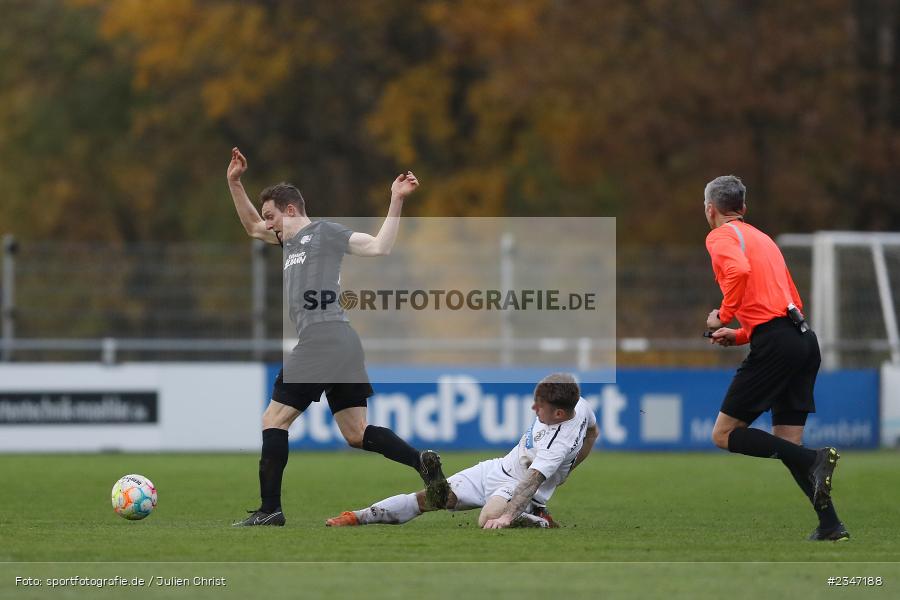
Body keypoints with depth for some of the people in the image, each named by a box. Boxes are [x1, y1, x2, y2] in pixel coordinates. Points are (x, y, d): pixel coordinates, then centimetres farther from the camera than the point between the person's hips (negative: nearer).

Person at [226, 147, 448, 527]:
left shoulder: (323, 232, 0)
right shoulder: (291, 239, 25)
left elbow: (379, 246, -6)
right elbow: (252, 228, 38)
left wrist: (396, 202, -11)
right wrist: (234, 183, 29)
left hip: (321, 341, -9)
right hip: (344, 348, 9)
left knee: (274, 421, -3)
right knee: (356, 434, 4)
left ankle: (270, 509, -4)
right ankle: (421, 461, -14)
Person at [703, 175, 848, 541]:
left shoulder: (721, 236, 1)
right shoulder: (762, 238, 27)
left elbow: (740, 270, -22)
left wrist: (723, 316, -8)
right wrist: (740, 335, 24)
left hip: (775, 342, -8)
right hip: (804, 338, 8)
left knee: (724, 435, -2)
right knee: (788, 446, 11)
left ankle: (815, 459, -19)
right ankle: (831, 526, -2)